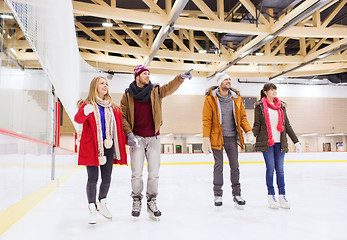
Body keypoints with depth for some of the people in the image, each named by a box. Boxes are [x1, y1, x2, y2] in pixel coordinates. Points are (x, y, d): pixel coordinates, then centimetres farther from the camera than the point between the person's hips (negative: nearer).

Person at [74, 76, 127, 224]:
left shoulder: (113, 108, 14)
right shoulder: (87, 105, -1)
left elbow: (119, 127, 19)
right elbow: (78, 119, -20)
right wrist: (85, 112, -41)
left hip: (108, 146, 4)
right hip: (91, 146, -4)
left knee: (107, 178, 8)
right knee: (93, 178, -2)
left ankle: (102, 203, 30)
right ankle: (92, 209, 12)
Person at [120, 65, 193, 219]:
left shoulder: (156, 91, 4)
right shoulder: (128, 95, 2)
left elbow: (170, 87, -13)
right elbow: (123, 116, 3)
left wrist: (181, 77, -30)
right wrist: (129, 133, -8)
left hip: (153, 138, 1)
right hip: (136, 138, -1)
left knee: (154, 173, 5)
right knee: (136, 173, 2)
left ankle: (152, 201, 21)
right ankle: (137, 200, 22)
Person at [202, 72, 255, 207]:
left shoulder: (237, 98, 4)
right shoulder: (210, 99, -7)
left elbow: (242, 117, 9)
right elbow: (206, 120, -9)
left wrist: (248, 132, -5)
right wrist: (206, 139, -15)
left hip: (232, 137, 3)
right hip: (217, 137, -3)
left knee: (235, 165, 9)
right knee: (218, 165, 5)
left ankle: (236, 194, 22)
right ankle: (218, 195, 19)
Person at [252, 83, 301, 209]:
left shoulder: (281, 106, 14)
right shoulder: (260, 106, 3)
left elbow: (287, 125, 15)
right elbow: (257, 125, 0)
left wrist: (296, 141, 12)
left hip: (280, 142, 3)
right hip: (266, 142, -3)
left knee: (280, 168, 2)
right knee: (270, 168, -3)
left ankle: (282, 196, 10)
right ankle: (271, 195, 8)